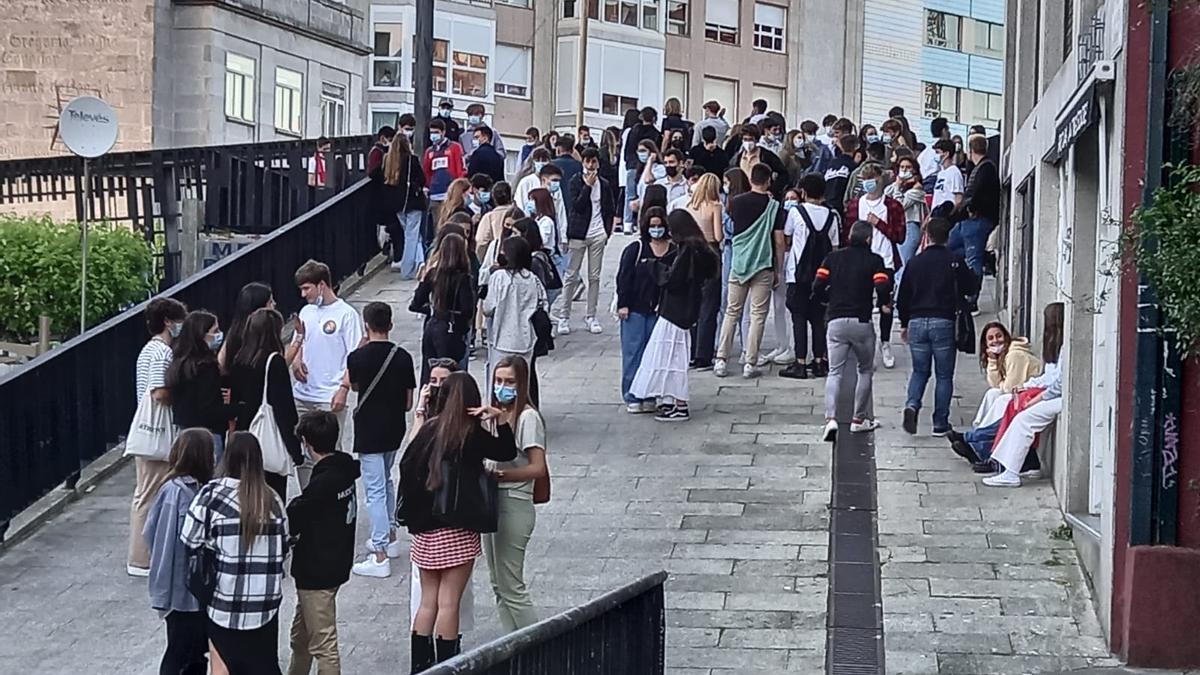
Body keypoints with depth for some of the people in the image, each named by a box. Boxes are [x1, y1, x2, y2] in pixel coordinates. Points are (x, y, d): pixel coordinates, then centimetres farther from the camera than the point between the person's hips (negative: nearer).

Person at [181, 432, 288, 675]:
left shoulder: (213, 494, -10)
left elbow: (190, 544, -7)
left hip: (225, 607, -3)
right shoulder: (272, 499, 0)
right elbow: (283, 547, 8)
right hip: (266, 604, 3)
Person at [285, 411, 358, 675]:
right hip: (337, 563, 9)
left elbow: (291, 522, -15)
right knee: (300, 635, 24)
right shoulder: (345, 471, 2)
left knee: (323, 644, -2)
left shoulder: (322, 483, -24)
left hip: (317, 572, -9)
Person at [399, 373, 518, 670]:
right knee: (448, 603, -1)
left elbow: (408, 465, 3)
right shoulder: (472, 435, -8)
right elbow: (507, 452, -3)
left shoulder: (429, 429, 2)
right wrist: (499, 419, -10)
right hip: (458, 531, -4)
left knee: (428, 601, 12)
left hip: (425, 529, 4)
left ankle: (420, 666, 15)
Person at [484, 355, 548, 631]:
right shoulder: (495, 413, 10)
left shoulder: (527, 417, -13)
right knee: (499, 586, 13)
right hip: (491, 503, 9)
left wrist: (498, 475, -21)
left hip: (514, 504, -9)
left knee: (511, 587, -4)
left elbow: (538, 468, -18)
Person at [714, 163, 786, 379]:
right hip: (763, 266, -2)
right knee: (758, 315, 3)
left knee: (732, 313, 10)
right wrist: (777, 270, 5)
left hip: (739, 264, 2)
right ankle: (750, 363, 0)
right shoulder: (774, 206, -6)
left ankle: (721, 360, 6)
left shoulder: (736, 202, 0)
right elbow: (779, 241, -6)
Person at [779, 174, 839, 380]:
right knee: (819, 317, 11)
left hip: (799, 273, -3)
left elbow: (786, 240, 5)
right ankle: (820, 361, 12)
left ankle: (800, 364, -5)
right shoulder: (831, 216, 3)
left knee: (799, 317, -1)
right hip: (822, 275, 3)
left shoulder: (795, 212, -6)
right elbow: (835, 248, 5)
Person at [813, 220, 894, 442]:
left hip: (835, 321, 2)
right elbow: (883, 288, -12)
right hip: (861, 321, -2)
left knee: (835, 372, 3)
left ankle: (830, 418, -17)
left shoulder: (833, 257, 8)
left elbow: (817, 288, 1)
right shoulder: (874, 260, 0)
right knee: (865, 370, 17)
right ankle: (859, 419, 19)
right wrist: (883, 304, 11)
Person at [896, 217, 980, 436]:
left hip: (917, 322, 3)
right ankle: (940, 423, 5)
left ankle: (912, 405, -11)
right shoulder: (954, 261, -5)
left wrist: (905, 323, 21)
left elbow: (902, 296, 9)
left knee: (920, 371, 15)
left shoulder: (916, 262, 5)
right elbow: (971, 287, 0)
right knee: (944, 375, 7)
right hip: (943, 322, -3)